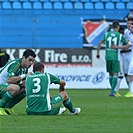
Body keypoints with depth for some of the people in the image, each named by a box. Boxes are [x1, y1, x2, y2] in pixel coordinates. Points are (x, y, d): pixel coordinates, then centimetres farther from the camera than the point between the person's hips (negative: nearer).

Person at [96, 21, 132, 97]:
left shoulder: (107, 34, 6)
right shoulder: (120, 35, -1)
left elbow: (100, 43, -1)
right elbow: (128, 45, 0)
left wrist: (98, 53, 8)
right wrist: (118, 47, 8)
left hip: (107, 57, 4)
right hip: (115, 57, -4)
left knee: (110, 74, 15)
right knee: (115, 74, -3)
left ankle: (113, 90, 21)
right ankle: (112, 91, -15)